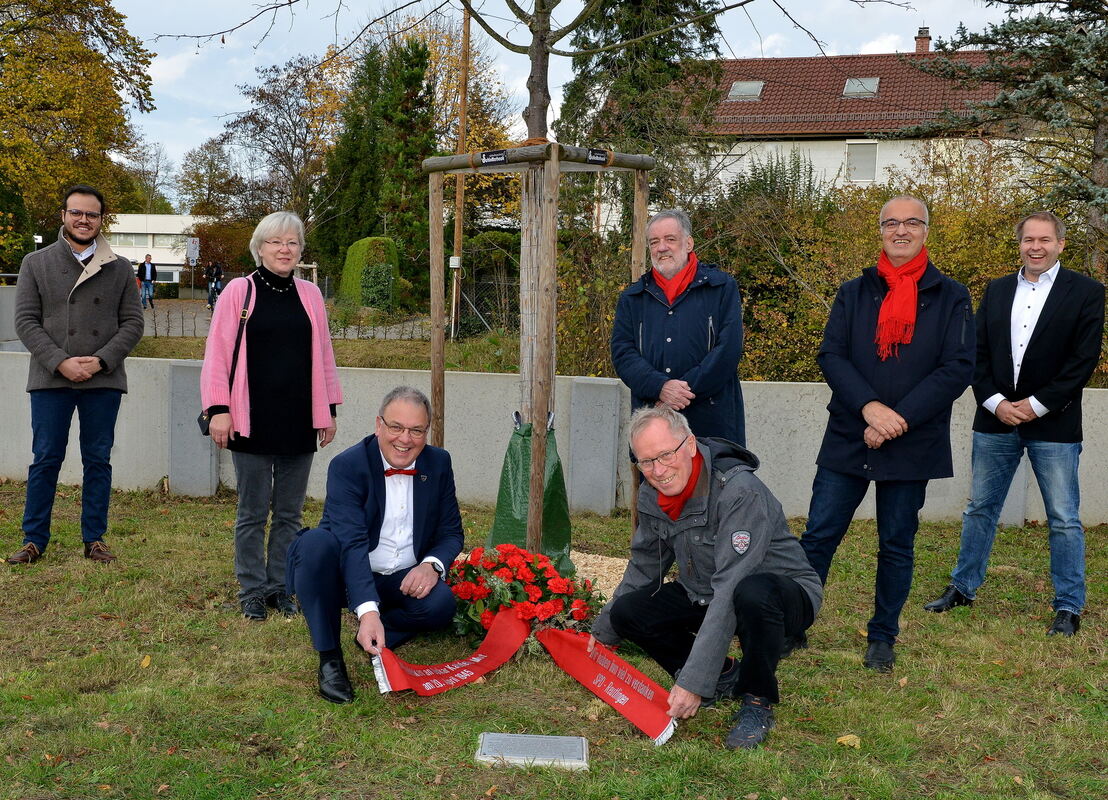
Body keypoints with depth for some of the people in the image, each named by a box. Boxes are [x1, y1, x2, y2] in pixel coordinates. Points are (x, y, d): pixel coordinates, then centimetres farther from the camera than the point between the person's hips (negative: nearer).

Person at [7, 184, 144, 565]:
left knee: (98, 461, 6)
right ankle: (34, 540, 12)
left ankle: (94, 539, 15)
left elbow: (132, 323, 4)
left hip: (104, 381, 1)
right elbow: (26, 321, 0)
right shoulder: (36, 263, 6)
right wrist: (60, 362, -13)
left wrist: (100, 361, -10)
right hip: (50, 380, -1)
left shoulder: (120, 268, 8)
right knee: (45, 460, 3)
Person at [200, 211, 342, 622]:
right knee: (253, 513, 5)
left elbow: (323, 355, 14)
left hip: (299, 421, 3)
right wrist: (218, 410, -8)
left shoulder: (309, 295, 9)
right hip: (253, 422, -3)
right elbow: (217, 354, -2)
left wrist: (329, 410, 12)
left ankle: (280, 587, 20)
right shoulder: (239, 291, -1)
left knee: (289, 512, 9)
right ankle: (252, 591, 16)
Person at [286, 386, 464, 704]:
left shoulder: (439, 464, -1)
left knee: (440, 603, -29)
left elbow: (451, 532, 6)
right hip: (351, 577, -3)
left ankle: (373, 640, 2)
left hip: (406, 580, 3)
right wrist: (368, 611, -42)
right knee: (315, 543, -34)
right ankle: (329, 656, -20)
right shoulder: (347, 466, -17)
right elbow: (352, 543, -29)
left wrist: (432, 564, -18)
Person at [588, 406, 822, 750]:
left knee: (752, 593, -41)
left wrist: (693, 680, -39)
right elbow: (643, 567, 13)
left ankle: (758, 701, -14)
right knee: (626, 612, -12)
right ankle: (724, 676, 7)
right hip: (703, 595, 7)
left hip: (785, 595, -7)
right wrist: (603, 631, 19)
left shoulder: (739, 491, -30)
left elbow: (730, 590, -36)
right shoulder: (653, 497, -5)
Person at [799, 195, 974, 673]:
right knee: (818, 537, 2)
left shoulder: (950, 297, 3)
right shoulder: (854, 293, 8)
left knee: (897, 545, 9)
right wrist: (869, 407, -18)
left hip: (912, 446, -1)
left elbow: (958, 368, -6)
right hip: (847, 438, 1)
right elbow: (830, 355, -2)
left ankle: (883, 637, 24)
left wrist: (900, 419, -15)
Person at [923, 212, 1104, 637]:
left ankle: (1069, 607, 12)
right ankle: (963, 587, 27)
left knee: (1063, 519, 2)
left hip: (1053, 424, -4)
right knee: (979, 508, 13)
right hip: (996, 418, 4)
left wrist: (1037, 405, -14)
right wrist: (995, 403, -8)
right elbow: (978, 354, 6)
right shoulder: (997, 291, 9)